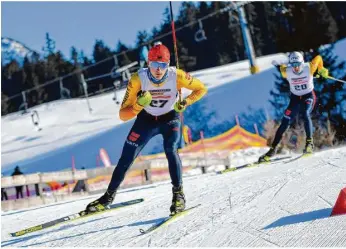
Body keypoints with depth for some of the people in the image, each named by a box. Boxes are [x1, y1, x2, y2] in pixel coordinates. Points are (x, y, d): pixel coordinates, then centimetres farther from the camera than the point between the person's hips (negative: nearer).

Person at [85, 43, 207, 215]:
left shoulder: (176, 76, -29)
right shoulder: (138, 79, -29)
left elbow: (201, 88, -9)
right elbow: (123, 115, -26)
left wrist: (185, 103, -23)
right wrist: (139, 105, -44)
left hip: (170, 118, -1)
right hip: (146, 119, 1)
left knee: (170, 150, -28)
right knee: (126, 158, -2)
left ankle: (178, 194, -12)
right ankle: (108, 197, 17)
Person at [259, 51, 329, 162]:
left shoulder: (309, 68, -25)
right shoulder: (287, 72, -23)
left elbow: (318, 58, -5)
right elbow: (281, 67, 0)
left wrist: (321, 70, 3)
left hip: (309, 96, -1)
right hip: (295, 97, 1)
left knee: (306, 115, -31)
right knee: (285, 122, -6)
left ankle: (309, 142, -20)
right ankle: (273, 148, 1)